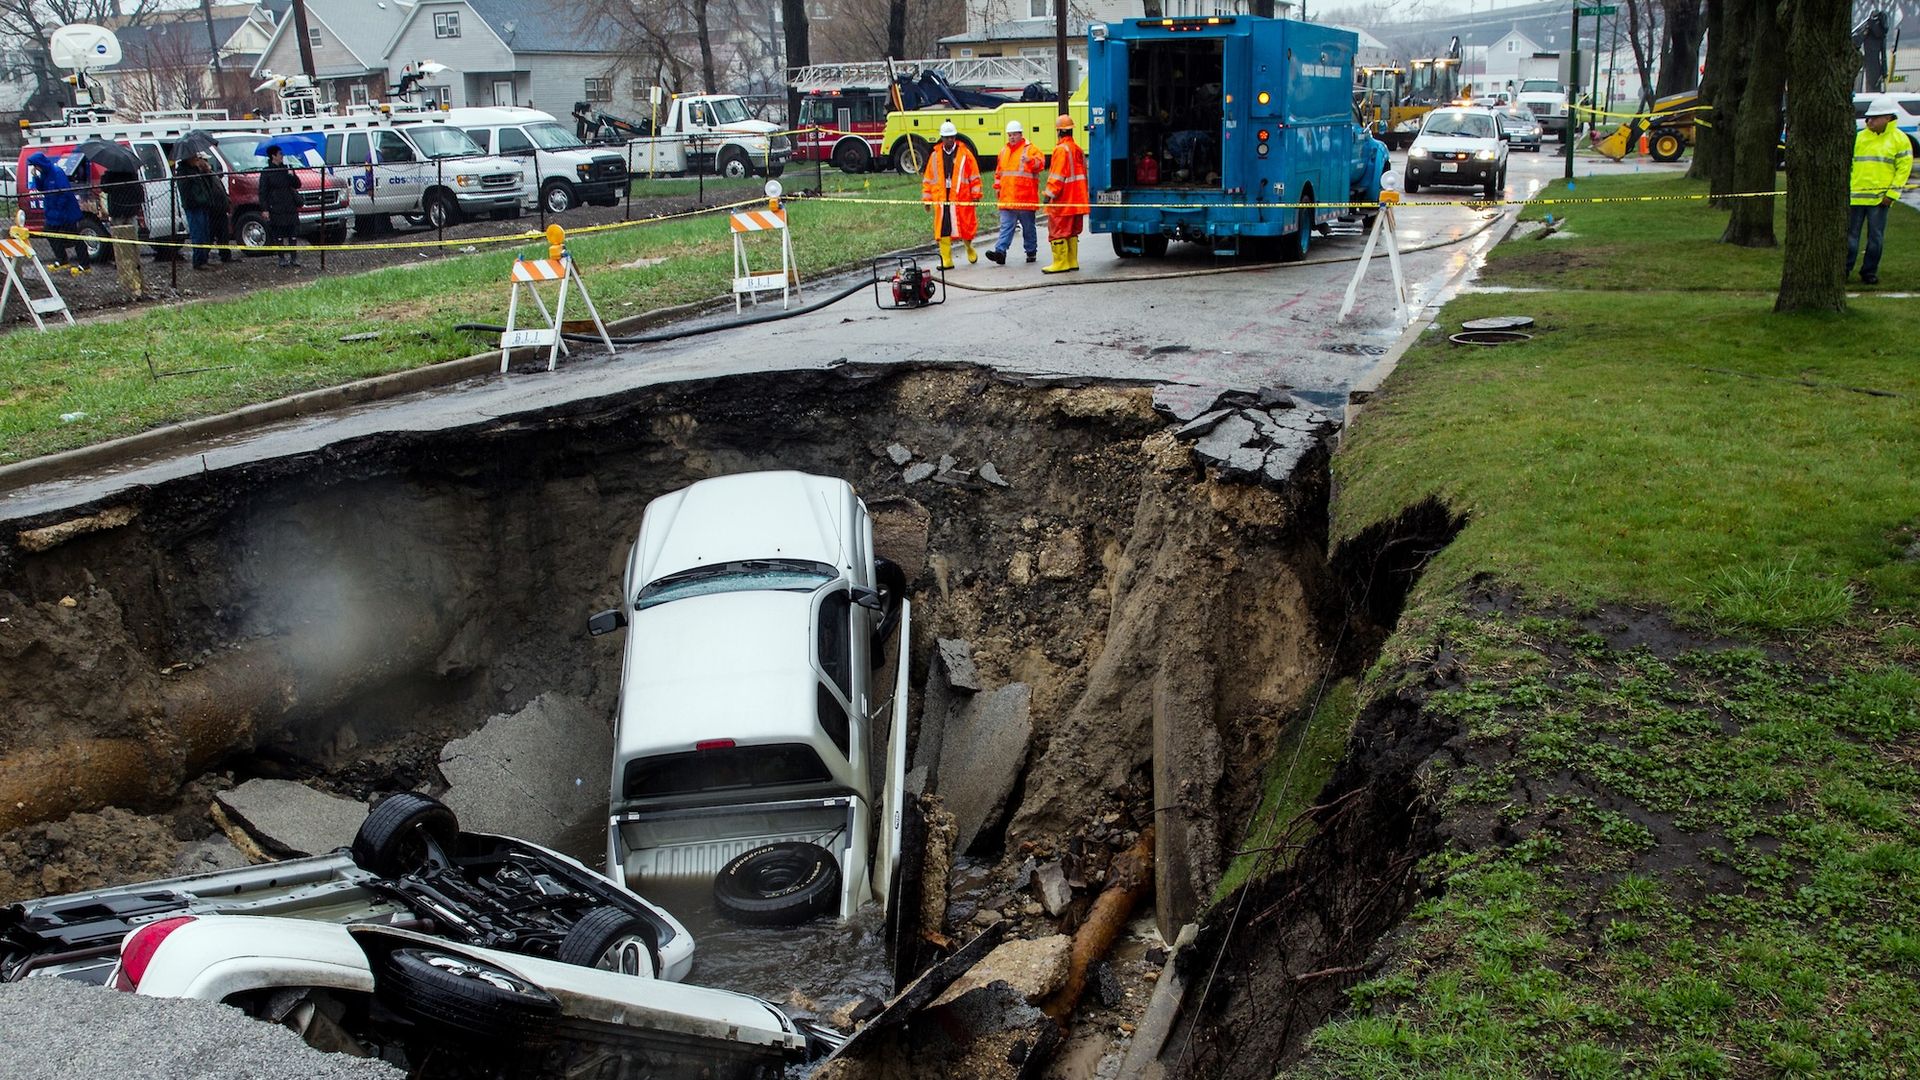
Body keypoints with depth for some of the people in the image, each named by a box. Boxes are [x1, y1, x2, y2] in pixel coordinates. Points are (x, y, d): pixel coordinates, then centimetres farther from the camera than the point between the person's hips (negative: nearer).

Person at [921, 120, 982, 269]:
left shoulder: (965, 153, 3)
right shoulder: (935, 155, 11)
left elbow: (974, 175, 4)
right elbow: (928, 178, 14)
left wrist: (975, 194, 0)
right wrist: (926, 197, 10)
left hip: (961, 198, -2)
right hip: (941, 199, 2)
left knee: (965, 226, 2)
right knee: (943, 229, -2)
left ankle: (969, 248, 33)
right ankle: (946, 261, 3)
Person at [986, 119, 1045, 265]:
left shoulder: (1031, 149, -2)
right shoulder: (1004, 152, 17)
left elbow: (1040, 163, -19)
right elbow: (999, 171, 28)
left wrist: (1030, 160, -38)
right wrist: (997, 186, 20)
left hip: (1025, 198, -4)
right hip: (1007, 198, 4)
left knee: (1029, 227, 7)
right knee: (1006, 226, -3)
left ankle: (1031, 252, 17)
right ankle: (1000, 251, -11)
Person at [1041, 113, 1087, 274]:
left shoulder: (1061, 149, -14)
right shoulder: (1077, 149, 13)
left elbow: (1057, 176, -20)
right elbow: (1083, 173, 18)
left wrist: (1049, 194, -19)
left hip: (1062, 201, -9)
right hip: (1076, 200, 9)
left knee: (1058, 231, -3)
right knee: (1072, 232, 14)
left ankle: (1060, 263, -4)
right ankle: (1072, 261, 17)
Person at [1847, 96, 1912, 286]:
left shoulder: (1899, 139, 1)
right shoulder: (1859, 137, 10)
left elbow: (1904, 168, -1)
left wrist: (1892, 194, -9)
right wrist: (1845, 188, 5)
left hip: (1879, 198, -2)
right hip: (1855, 196, 3)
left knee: (1875, 238, 2)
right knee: (1850, 235, 4)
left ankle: (1869, 272, 10)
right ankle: (1844, 270, 11)